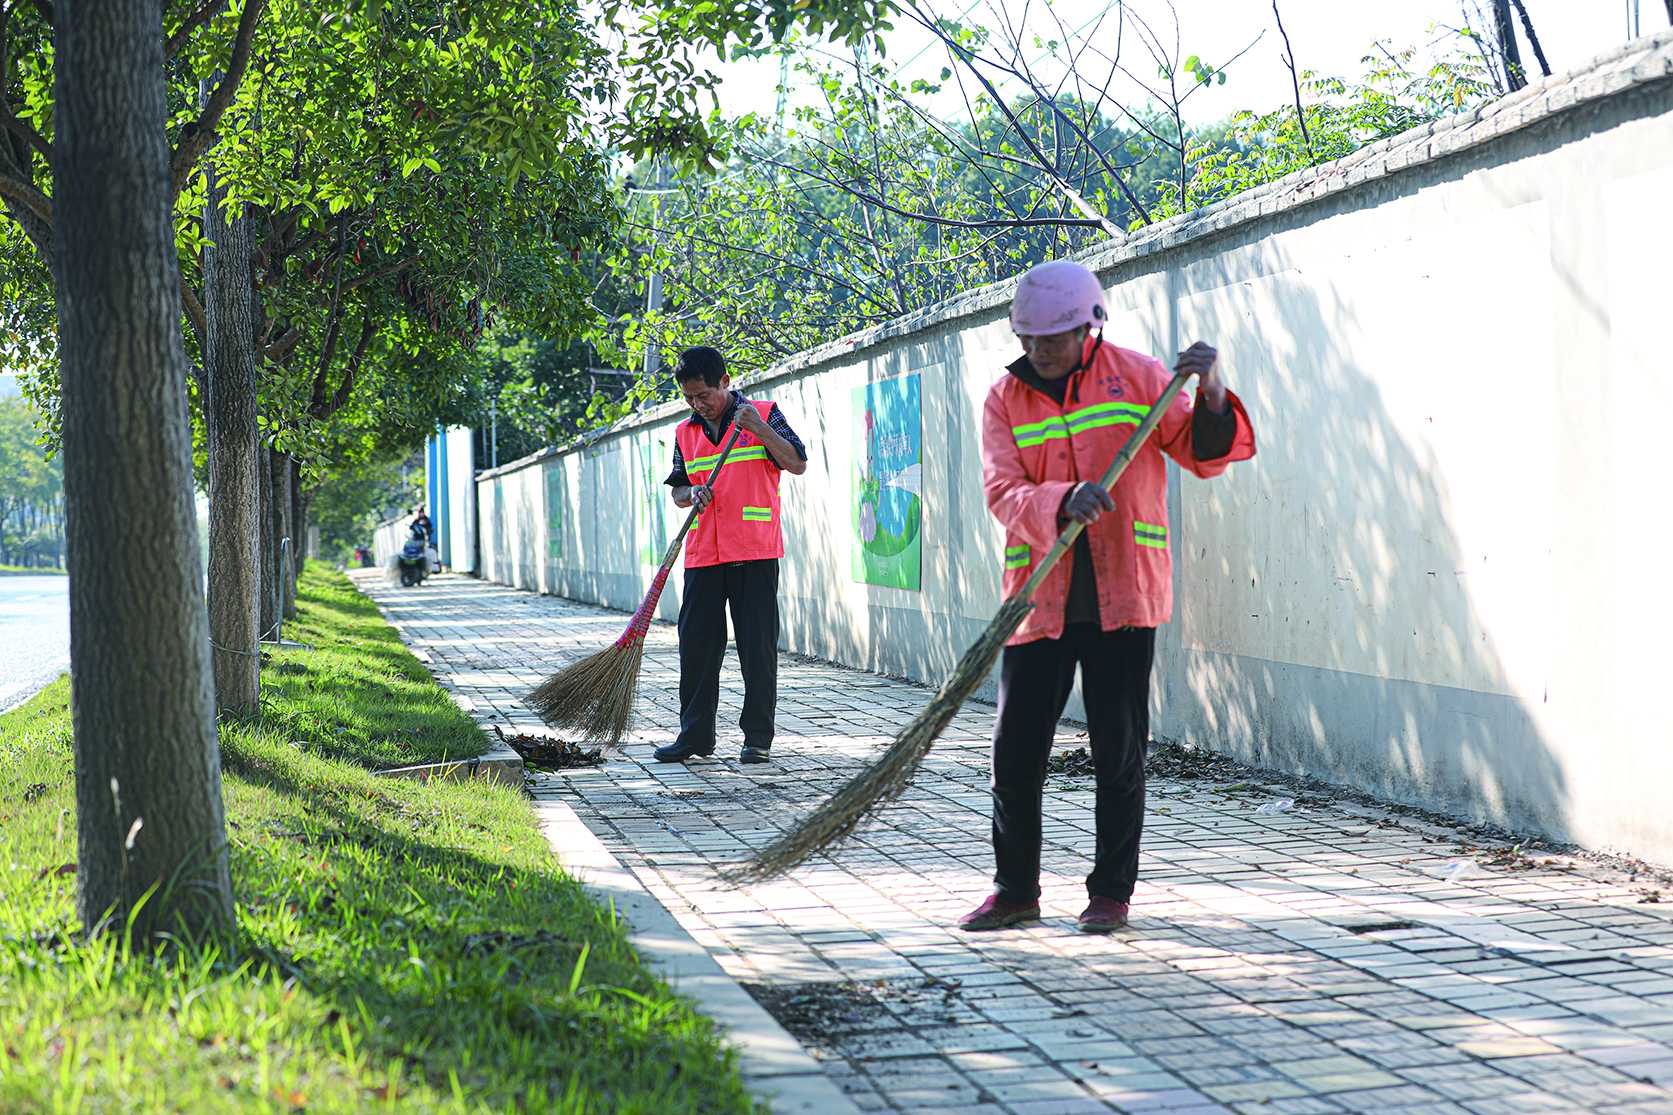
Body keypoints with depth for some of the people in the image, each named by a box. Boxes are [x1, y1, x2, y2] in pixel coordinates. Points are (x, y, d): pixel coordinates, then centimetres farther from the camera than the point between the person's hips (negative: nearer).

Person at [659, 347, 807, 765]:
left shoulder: (763, 415, 2)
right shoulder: (685, 433, 14)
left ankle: (758, 738, 7)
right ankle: (695, 734, 13)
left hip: (755, 555, -4)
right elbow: (678, 490, 19)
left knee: (758, 647, -1)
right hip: (703, 554, 4)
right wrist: (692, 494, -4)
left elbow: (797, 464, -6)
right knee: (696, 644, 4)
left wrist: (759, 428, -17)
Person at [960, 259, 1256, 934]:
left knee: (1120, 750, 4)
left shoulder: (1136, 376, 3)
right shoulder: (1005, 399, 5)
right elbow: (1003, 493, -8)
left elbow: (1204, 455, 1)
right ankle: (1015, 890, 17)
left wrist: (1211, 395, -18)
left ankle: (1111, 892, 16)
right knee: (1016, 751, 3)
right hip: (1038, 596, 2)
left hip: (1122, 593, -1)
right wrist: (1063, 501, -27)